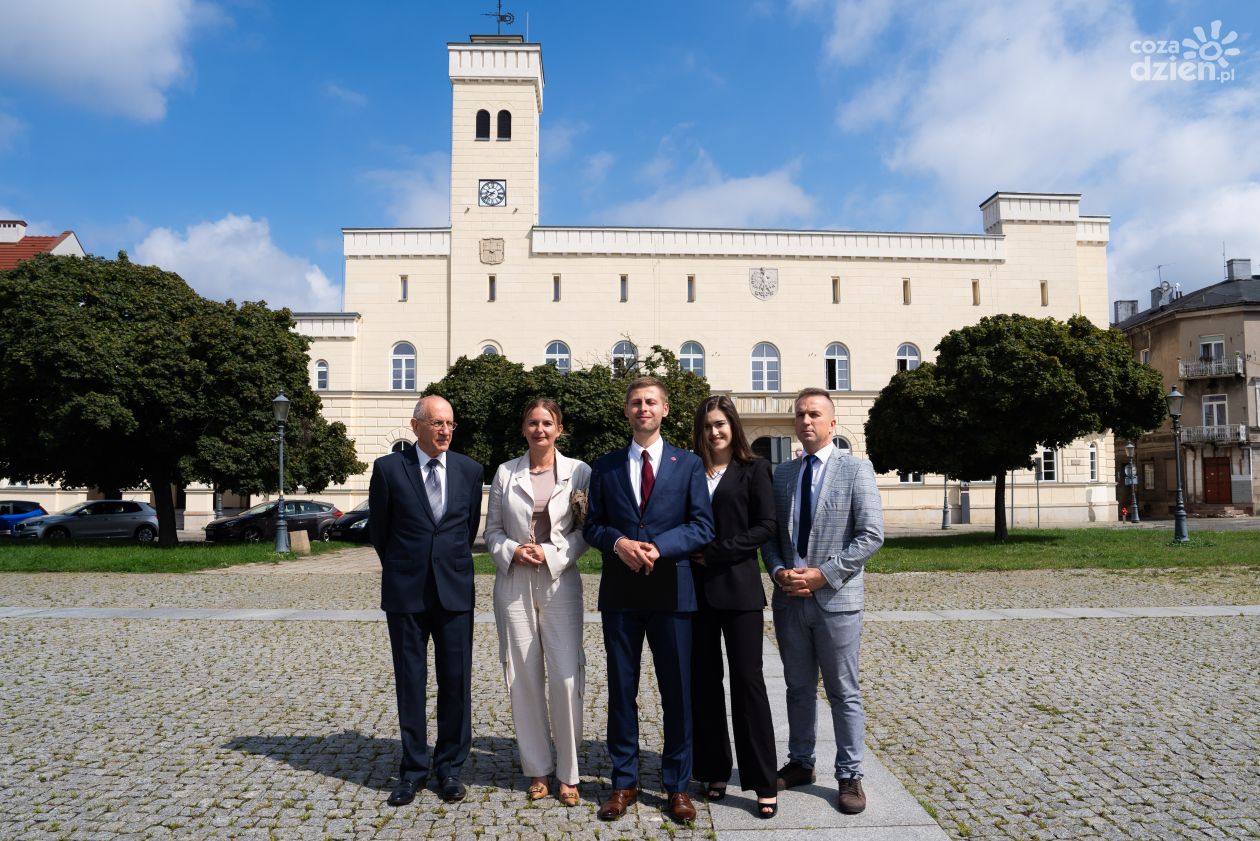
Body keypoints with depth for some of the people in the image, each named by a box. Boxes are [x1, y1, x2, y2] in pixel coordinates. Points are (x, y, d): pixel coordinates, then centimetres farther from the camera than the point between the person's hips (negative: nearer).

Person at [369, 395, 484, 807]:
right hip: (406, 591, -1)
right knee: (410, 681, 8)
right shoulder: (388, 468, -3)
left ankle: (449, 766, 21)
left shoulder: (470, 470, 3)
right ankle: (413, 769, 21)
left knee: (456, 680, 6)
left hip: (455, 589, 1)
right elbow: (380, 530, 7)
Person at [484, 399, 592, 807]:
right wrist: (512, 551, -8)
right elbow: (492, 530, 10)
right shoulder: (505, 473, 6)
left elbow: (586, 531, 0)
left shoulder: (579, 471, -1)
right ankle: (537, 769, 22)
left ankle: (568, 773, 12)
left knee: (565, 677, -4)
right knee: (524, 677, 7)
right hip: (514, 583, 2)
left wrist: (551, 554, -12)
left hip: (560, 583, -2)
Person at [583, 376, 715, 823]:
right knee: (621, 689, 10)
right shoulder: (606, 466, 8)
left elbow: (702, 526, -3)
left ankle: (678, 785, 22)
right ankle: (624, 782, 24)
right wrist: (618, 542, -13)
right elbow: (593, 524, 7)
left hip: (671, 590, -1)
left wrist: (658, 547, -17)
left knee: (677, 691, 7)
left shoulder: (688, 463, 3)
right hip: (620, 593, 2)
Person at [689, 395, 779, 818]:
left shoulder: (753, 469, 2)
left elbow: (765, 526, -6)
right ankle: (714, 771, 20)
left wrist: (716, 553, -11)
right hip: (697, 588, 3)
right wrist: (689, 553, -8)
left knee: (747, 680, -2)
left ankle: (764, 784, 6)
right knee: (704, 681, 7)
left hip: (737, 587, -3)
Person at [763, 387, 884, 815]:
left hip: (836, 599, -4)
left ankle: (849, 776, 21)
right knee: (798, 688, 16)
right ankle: (800, 763, 30)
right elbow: (768, 533, 11)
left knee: (843, 692, 7)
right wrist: (778, 570, -8)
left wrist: (823, 574, -16)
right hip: (790, 599, 4)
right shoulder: (782, 473, 9)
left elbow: (871, 535, -11)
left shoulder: (856, 469, -5)